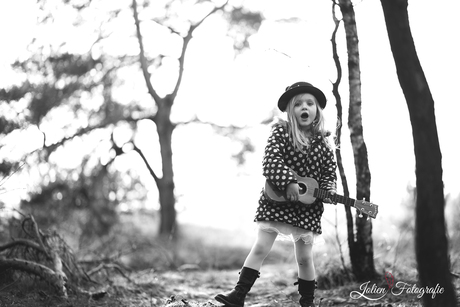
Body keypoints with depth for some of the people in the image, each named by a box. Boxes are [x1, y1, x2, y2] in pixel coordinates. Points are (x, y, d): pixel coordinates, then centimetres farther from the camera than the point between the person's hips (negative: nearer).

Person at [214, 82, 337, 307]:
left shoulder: (321, 141, 4)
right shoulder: (281, 131, -4)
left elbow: (329, 170, 10)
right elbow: (271, 160, -16)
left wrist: (328, 189, -10)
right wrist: (288, 182, -28)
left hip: (308, 206, 2)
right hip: (276, 200, -2)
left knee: (304, 257, 7)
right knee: (260, 248, -5)